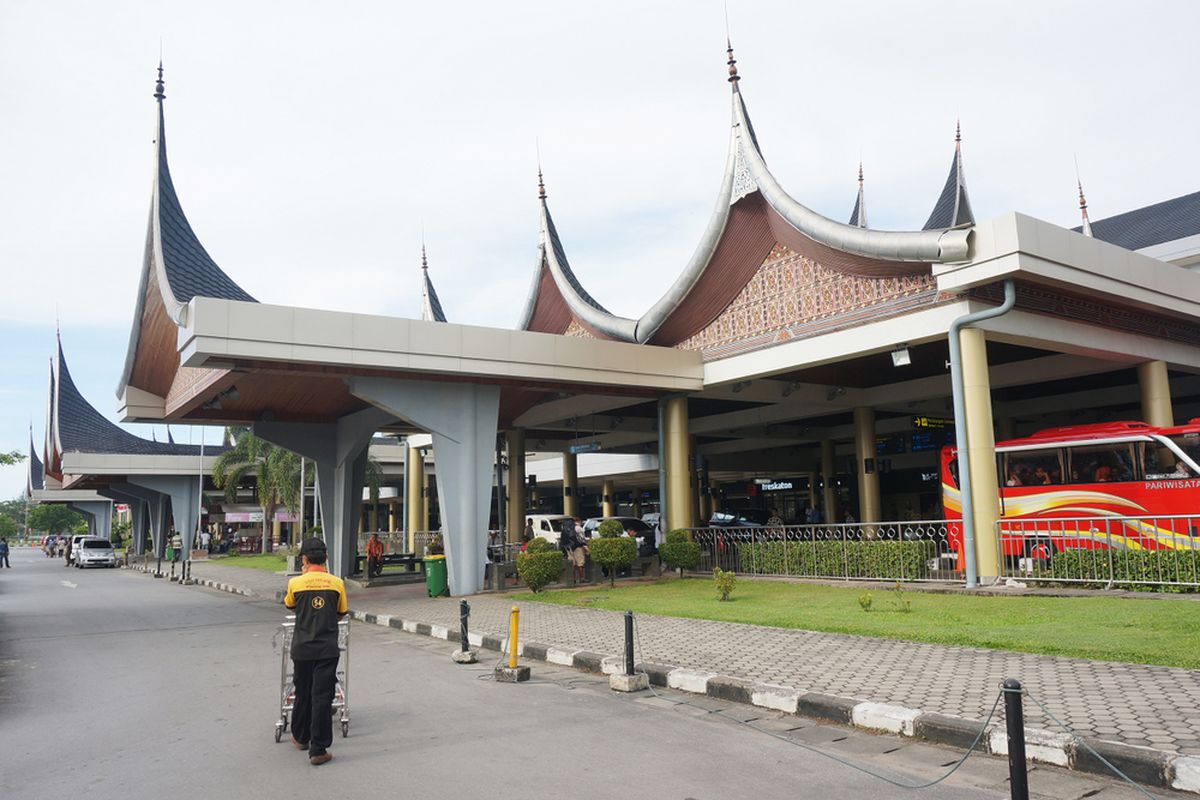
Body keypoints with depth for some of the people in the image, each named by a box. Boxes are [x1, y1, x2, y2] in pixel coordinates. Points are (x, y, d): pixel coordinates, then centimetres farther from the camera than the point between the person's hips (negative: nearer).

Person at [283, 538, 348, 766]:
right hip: (327, 649, -1)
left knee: (302, 694, 18)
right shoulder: (336, 583, -6)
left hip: (302, 649, 1)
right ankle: (318, 750, 2)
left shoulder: (295, 583, -7)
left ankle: (301, 738, 37)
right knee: (322, 697, 1)